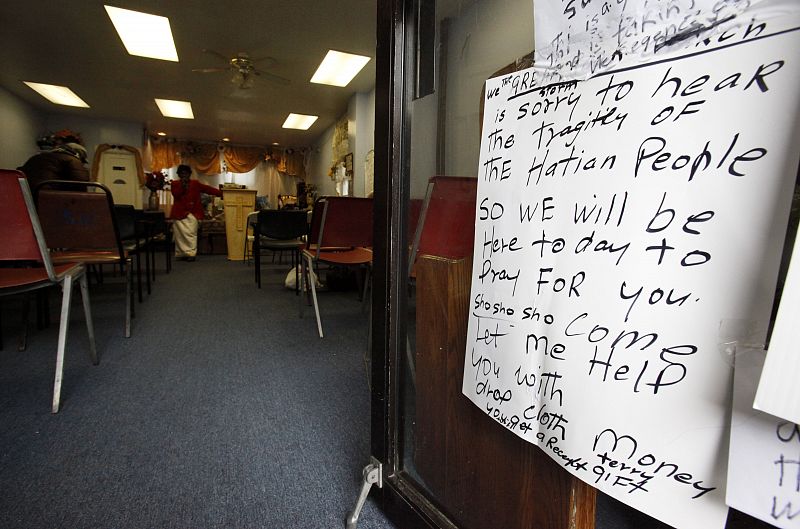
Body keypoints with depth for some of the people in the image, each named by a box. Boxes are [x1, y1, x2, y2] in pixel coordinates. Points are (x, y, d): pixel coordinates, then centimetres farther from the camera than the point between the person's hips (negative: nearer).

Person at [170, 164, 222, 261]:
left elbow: (208, 189, 2)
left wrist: (222, 193, -6)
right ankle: (181, 253, 10)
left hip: (192, 213, -1)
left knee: (191, 233, -6)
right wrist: (182, 186, -16)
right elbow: (175, 194, -6)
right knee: (180, 234, 2)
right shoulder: (175, 184, 9)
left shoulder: (195, 184, 9)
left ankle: (191, 253, -4)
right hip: (179, 213, 1)